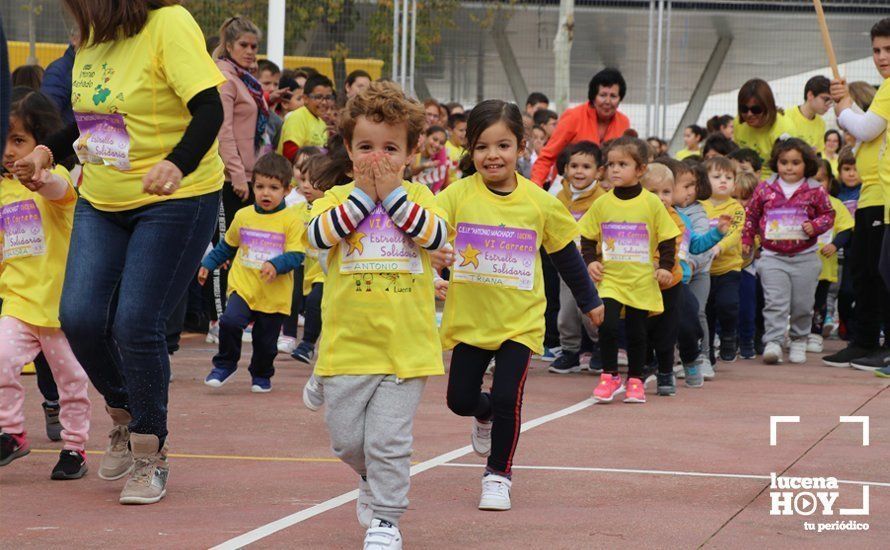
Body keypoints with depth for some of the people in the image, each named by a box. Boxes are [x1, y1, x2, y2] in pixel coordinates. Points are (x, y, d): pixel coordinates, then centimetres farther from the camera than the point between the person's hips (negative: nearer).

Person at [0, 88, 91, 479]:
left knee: (71, 378, 7)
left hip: (61, 299, -4)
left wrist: (42, 180, -59)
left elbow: (59, 188, -37)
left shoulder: (54, 177, -9)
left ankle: (74, 446, 23)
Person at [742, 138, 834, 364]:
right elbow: (751, 214, 12)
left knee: (802, 303, 7)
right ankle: (773, 342, -13)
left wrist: (814, 226, -12)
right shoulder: (764, 189, 2)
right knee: (775, 302, -10)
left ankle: (799, 339, 25)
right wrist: (746, 240, 11)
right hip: (772, 256, -1)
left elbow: (828, 215, 7)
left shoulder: (815, 191, 0)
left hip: (805, 257, 1)